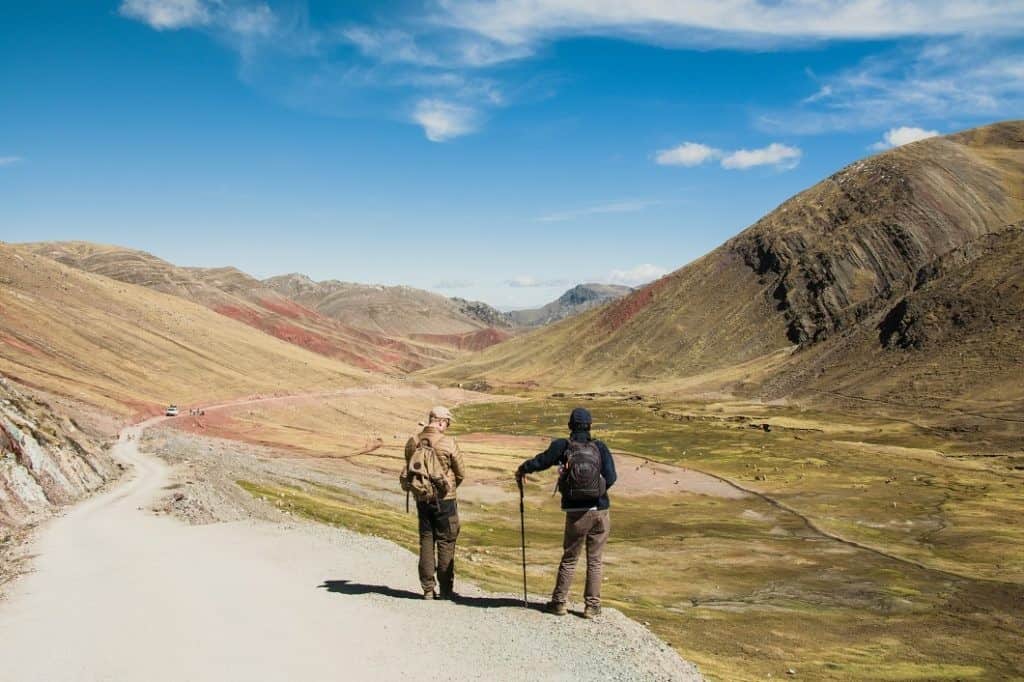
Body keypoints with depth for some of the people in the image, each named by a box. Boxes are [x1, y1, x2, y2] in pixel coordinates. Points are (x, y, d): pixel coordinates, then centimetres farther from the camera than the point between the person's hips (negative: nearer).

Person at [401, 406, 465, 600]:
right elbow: (461, 473, -5)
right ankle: (446, 589, 7)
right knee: (446, 543, 4)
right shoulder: (448, 443, -13)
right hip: (444, 499, -4)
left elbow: (407, 473, 10)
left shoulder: (413, 443, 1)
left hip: (421, 499, 4)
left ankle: (428, 589, 13)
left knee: (426, 542, 11)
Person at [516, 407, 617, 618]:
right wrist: (597, 489, 10)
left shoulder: (563, 446, -5)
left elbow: (540, 462, -5)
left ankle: (559, 602, 18)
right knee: (595, 561, 10)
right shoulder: (600, 447, -3)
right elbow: (611, 478, -8)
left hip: (576, 513, -1)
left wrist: (521, 470, 14)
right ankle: (592, 606, 13)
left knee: (569, 559, 13)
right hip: (601, 511, 1)